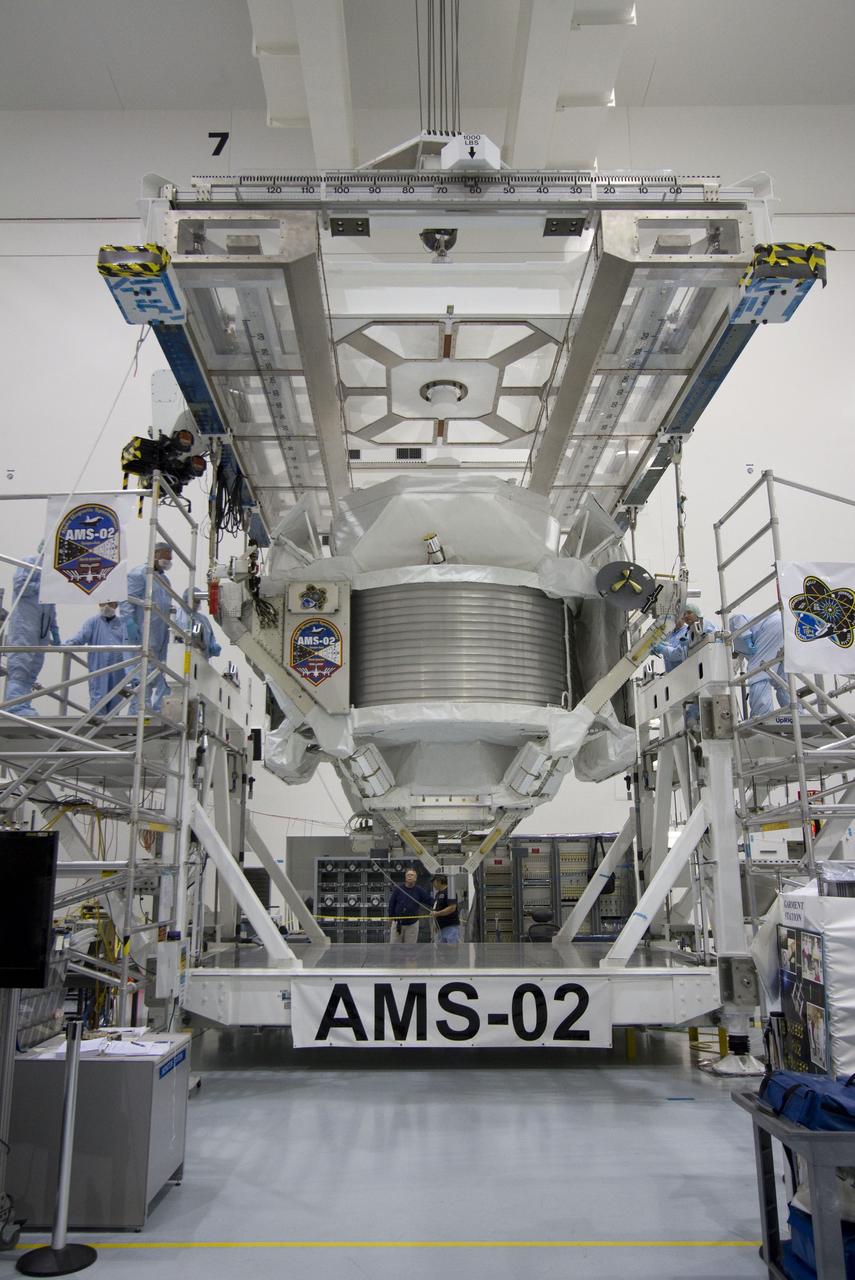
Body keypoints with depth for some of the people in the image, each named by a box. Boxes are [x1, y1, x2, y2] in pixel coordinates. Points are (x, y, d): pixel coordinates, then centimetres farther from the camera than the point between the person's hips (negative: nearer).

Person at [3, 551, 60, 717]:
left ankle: (23, 706, 3)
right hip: (24, 624, -8)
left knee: (34, 667, 3)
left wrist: (54, 629, 18)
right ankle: (17, 707, -16)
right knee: (20, 666, -12)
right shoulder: (30, 562, 0)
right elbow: (19, 586, -13)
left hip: (41, 629, 8)